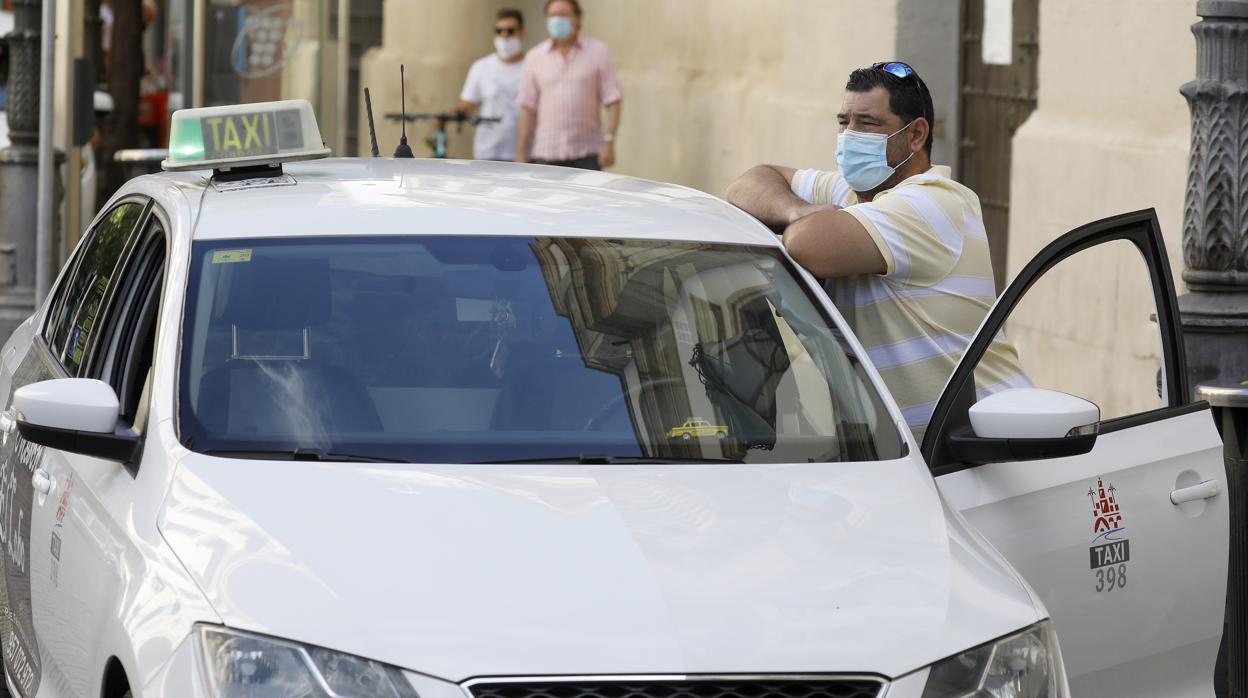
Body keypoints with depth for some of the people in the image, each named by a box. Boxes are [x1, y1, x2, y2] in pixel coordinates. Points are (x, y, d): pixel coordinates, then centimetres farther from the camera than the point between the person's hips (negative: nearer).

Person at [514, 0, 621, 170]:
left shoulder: (598, 52, 3)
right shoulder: (535, 57, 8)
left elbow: (612, 100, -1)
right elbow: (528, 109, 7)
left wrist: (609, 141, -12)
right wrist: (521, 154, 2)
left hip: (587, 155, -2)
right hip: (547, 155, 2)